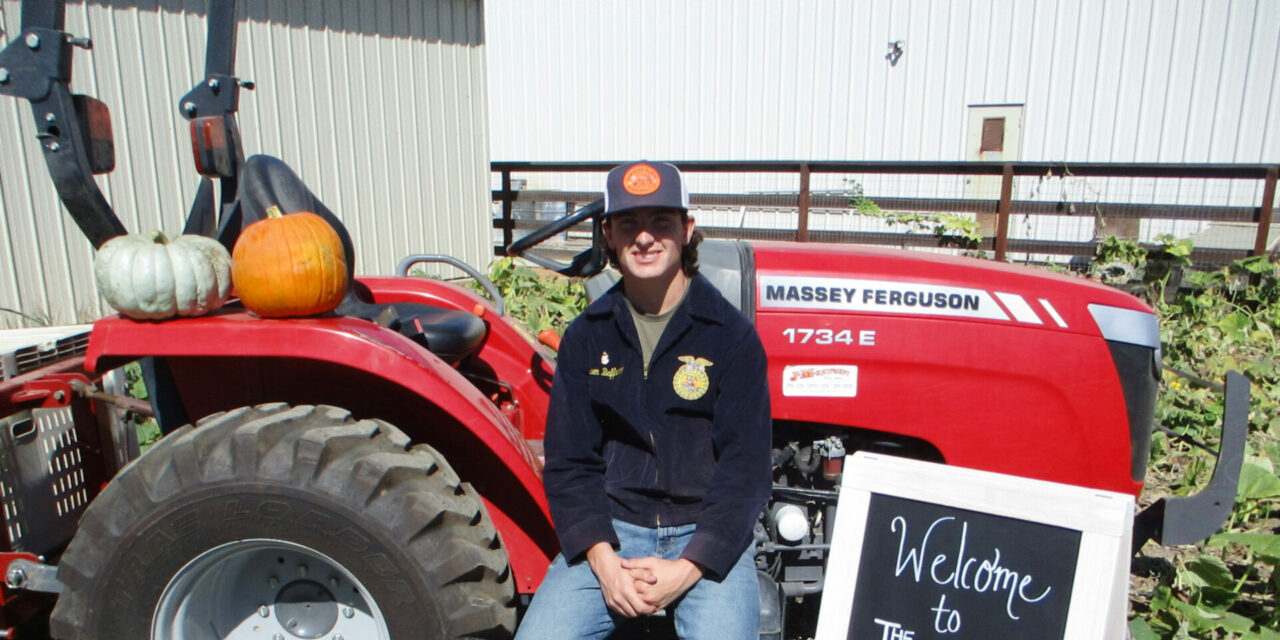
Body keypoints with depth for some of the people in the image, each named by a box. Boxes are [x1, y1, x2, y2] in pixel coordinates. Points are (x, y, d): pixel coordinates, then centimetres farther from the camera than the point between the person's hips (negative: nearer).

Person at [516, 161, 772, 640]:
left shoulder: (731, 336, -4)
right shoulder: (586, 336, 4)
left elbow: (745, 467, -6)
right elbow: (568, 461, 3)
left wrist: (687, 568, -16)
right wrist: (603, 561, -12)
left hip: (708, 533, -1)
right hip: (609, 530, 2)